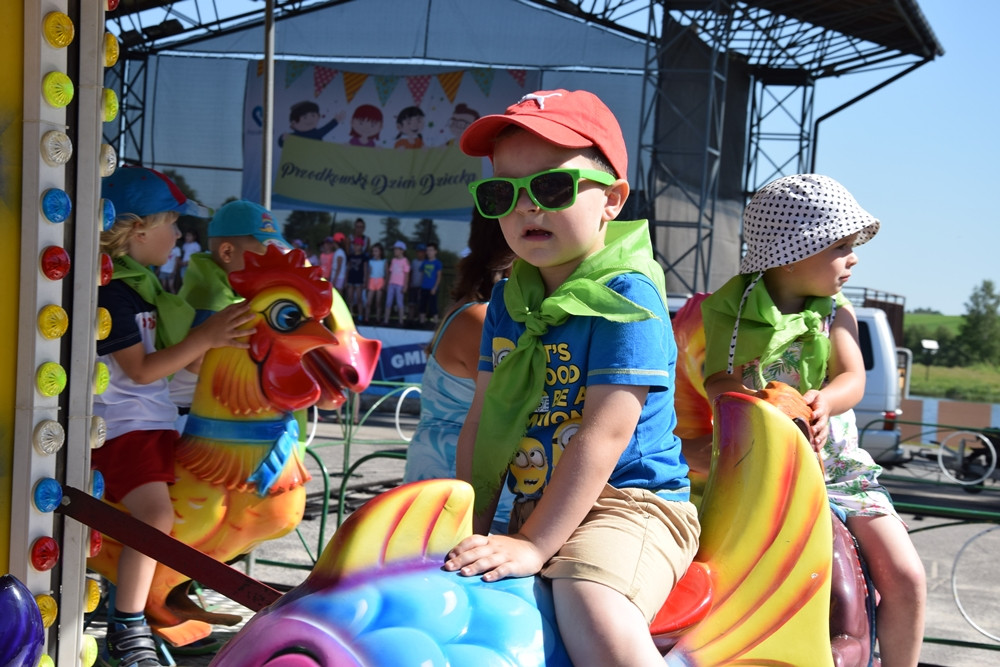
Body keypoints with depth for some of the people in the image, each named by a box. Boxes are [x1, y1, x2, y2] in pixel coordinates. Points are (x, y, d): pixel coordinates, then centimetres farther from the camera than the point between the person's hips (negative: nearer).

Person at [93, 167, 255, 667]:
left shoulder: (143, 283, 13)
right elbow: (140, 370, -22)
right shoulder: (110, 291, -18)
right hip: (121, 424, -10)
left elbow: (178, 355, 20)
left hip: (154, 419, 10)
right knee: (155, 512, -25)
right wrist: (205, 338, -24)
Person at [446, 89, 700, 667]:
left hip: (630, 502, -8)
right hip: (534, 508, 8)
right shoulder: (508, 302, 9)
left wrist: (534, 545, -24)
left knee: (591, 605, -35)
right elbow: (483, 420, 10)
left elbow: (604, 435, -21)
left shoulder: (628, 299, -15)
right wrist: (472, 531, 3)